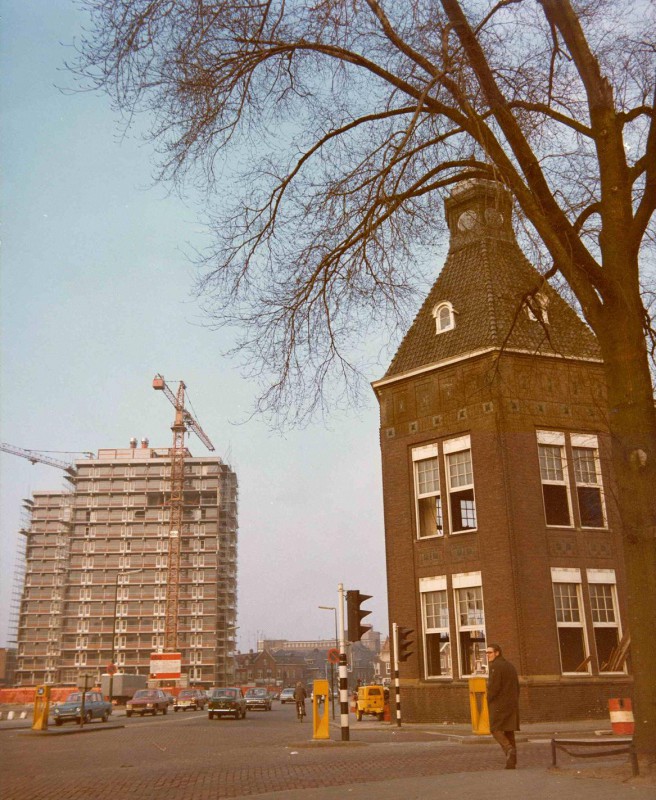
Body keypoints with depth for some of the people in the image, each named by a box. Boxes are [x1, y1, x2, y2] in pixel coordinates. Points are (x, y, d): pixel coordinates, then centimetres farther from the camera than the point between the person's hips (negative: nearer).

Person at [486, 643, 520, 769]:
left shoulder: (495, 666, -11)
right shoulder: (510, 666, 18)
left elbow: (493, 686, -19)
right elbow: (517, 687, 19)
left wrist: (488, 699, -5)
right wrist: (514, 703, 21)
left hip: (499, 703, -8)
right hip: (512, 704, 8)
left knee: (495, 729, -3)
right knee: (509, 731, 8)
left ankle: (509, 749, -23)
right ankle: (512, 762, 7)